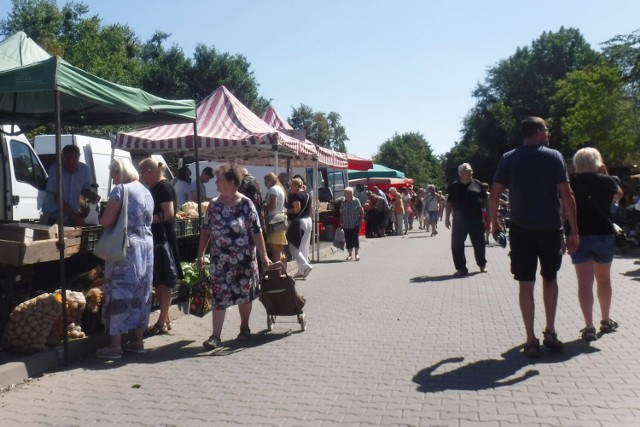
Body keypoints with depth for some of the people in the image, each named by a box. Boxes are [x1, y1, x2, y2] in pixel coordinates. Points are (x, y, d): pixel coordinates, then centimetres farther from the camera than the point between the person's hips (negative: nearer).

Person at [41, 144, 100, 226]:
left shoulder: (84, 169, -6)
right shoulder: (55, 169, -16)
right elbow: (58, 198, -18)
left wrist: (92, 195, -13)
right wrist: (75, 217, -24)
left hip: (73, 216, 3)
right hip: (53, 217, -3)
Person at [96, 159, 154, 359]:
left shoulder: (120, 190, -10)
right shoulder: (146, 192, 14)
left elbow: (105, 222, -13)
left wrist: (105, 215, 7)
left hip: (125, 249, -8)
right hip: (145, 247, 8)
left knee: (119, 294, -1)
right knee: (139, 294, 12)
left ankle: (115, 346, 4)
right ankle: (137, 341, 20)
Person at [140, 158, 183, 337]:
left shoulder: (164, 187, -13)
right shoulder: (155, 188, 15)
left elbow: (169, 213, -21)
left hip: (163, 239, -10)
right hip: (156, 239, 10)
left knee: (163, 282, -2)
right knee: (158, 282, 13)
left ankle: (162, 322, 6)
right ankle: (165, 319, 22)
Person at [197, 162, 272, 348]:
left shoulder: (246, 204, -9)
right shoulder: (214, 205, 2)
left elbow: (256, 232, -9)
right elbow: (206, 231, 8)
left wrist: (264, 256, -11)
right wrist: (200, 255, 5)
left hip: (244, 259, -2)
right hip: (220, 260, 2)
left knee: (244, 294, 11)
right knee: (219, 296, -1)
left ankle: (244, 328, 31)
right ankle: (215, 335, 3)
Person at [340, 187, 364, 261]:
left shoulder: (356, 201, -4)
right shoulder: (343, 203, 3)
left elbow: (361, 211, 0)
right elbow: (341, 214, 8)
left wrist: (361, 220, -5)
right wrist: (341, 223, 6)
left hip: (355, 224, -3)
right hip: (346, 225, 3)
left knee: (355, 238, -9)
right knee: (348, 239, 6)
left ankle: (356, 253, 4)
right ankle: (350, 254, 17)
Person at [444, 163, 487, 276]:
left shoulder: (477, 184, 3)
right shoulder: (454, 186, 2)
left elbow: (485, 199, 8)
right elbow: (449, 203, 5)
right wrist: (447, 218, 2)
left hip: (476, 220, 0)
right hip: (459, 220, 0)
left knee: (479, 243, 10)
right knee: (457, 244, -1)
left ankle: (482, 264, 32)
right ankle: (461, 268, 10)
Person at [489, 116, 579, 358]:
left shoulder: (509, 159, 2)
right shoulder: (554, 156, -2)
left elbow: (494, 195, -1)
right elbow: (566, 195, -8)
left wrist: (494, 222, 13)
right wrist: (574, 231, -6)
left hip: (521, 229, 0)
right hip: (550, 228, 0)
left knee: (526, 284, 4)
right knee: (550, 278, 19)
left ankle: (531, 340, 8)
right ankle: (550, 332, 21)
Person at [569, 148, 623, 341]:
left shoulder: (571, 182, -4)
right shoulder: (606, 180, 1)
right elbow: (619, 195, 23)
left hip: (580, 236, -2)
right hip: (604, 234, 2)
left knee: (585, 283, 0)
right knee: (604, 280, 19)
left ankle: (589, 327, -3)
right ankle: (606, 321, 34)